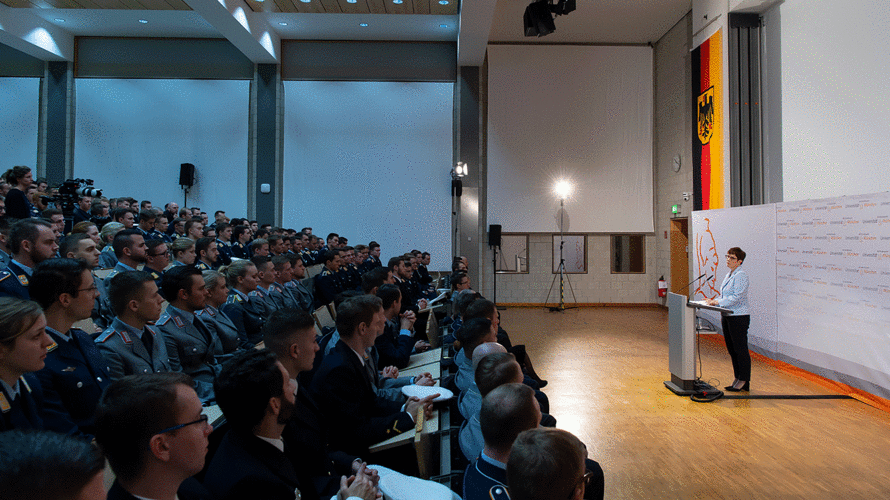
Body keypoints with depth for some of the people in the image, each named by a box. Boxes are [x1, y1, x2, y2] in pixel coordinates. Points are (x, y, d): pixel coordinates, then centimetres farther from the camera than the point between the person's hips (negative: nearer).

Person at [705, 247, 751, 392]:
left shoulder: (741, 275, -13)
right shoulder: (728, 275, 16)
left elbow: (737, 297, -21)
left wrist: (718, 302, -22)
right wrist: (714, 301, 7)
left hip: (739, 317, -10)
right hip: (728, 316, 10)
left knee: (740, 349, -3)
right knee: (731, 349, 13)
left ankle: (744, 381, 5)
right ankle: (737, 379, 22)